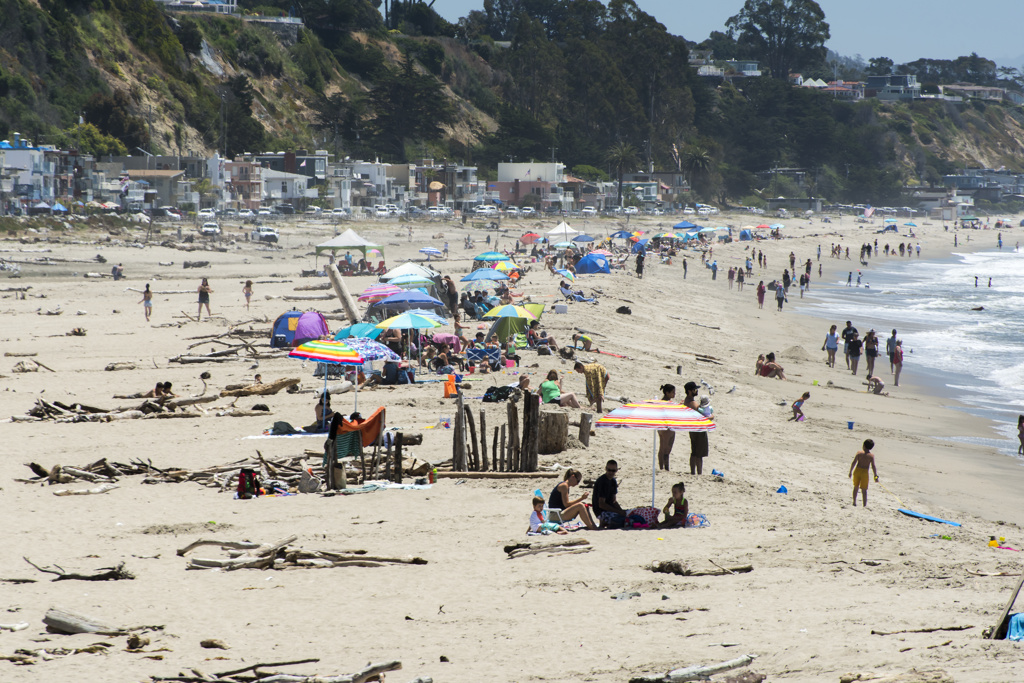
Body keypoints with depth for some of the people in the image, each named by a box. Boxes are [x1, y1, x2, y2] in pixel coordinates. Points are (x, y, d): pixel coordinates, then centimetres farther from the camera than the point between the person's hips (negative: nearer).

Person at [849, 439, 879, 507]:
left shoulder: (859, 453, -5)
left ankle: (854, 502, 26)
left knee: (856, 487, 20)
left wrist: (850, 472, 2)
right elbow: (873, 466, -9)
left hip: (857, 470, 1)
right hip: (865, 472, -1)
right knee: (864, 490, 6)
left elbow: (853, 463, -6)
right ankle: (865, 505, 4)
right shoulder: (871, 455, -6)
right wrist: (876, 476, -3)